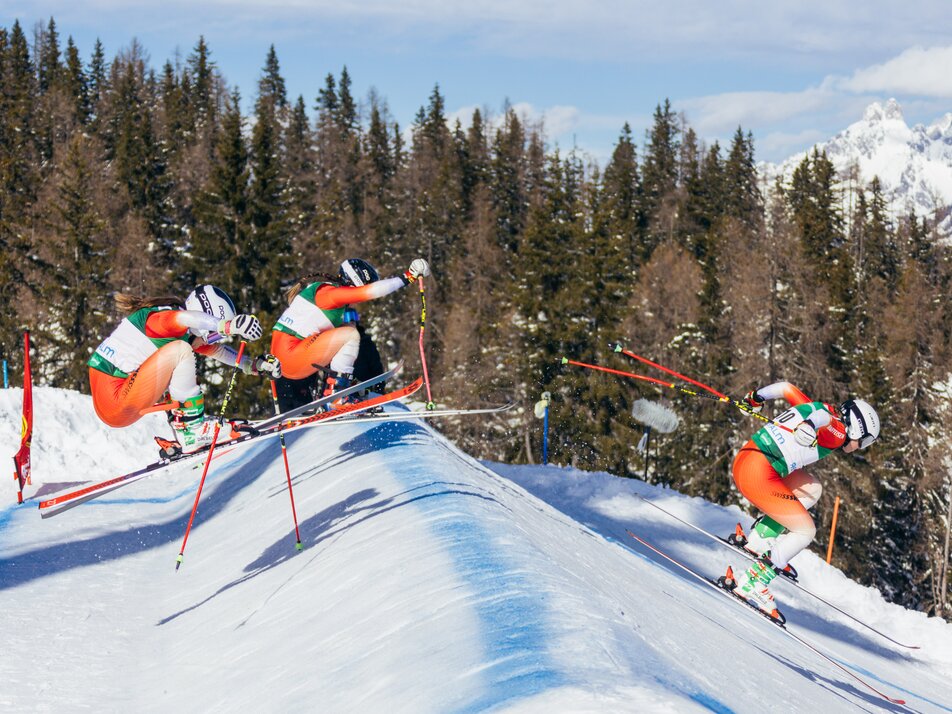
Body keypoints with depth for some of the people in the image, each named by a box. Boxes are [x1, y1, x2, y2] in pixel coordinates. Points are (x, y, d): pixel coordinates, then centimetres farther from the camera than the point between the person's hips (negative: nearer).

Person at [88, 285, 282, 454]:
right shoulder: (161, 317, -15)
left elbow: (215, 349, 21)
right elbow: (185, 318, -38)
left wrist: (254, 365, 12)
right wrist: (228, 326, -48)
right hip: (114, 402, -10)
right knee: (180, 351, -17)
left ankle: (183, 431, 7)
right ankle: (193, 431, -15)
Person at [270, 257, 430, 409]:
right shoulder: (327, 291, -13)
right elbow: (369, 292, -22)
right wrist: (405, 278, -17)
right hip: (290, 356, -11)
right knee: (350, 334, -15)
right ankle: (335, 395, -14)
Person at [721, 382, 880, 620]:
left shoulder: (818, 409, 17)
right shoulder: (837, 434, -6)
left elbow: (787, 388, 25)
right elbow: (823, 415, -27)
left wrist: (758, 397, 39)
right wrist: (809, 426, -47)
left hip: (744, 457, 10)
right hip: (759, 475, -10)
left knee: (811, 489, 23)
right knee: (806, 531, -1)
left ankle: (760, 540, 16)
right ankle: (751, 582, -5)